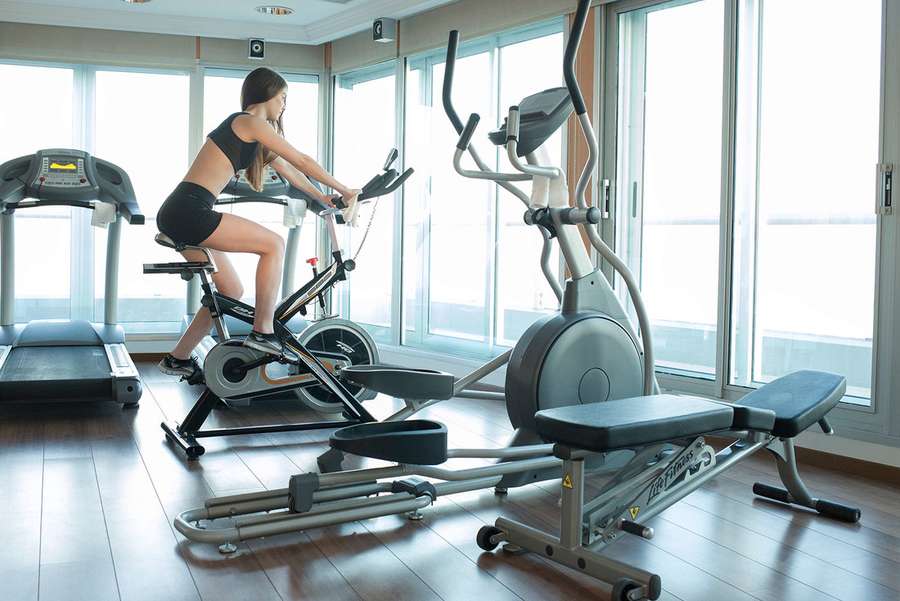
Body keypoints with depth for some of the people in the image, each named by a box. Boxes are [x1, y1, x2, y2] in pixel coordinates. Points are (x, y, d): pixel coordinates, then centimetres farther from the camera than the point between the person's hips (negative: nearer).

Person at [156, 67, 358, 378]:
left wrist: (322, 197, 32)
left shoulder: (245, 126, 23)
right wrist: (344, 190, 4)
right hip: (189, 212, -10)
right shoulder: (252, 122, -6)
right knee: (273, 243, -6)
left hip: (176, 214, 10)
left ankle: (178, 359, 22)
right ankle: (263, 332, -6)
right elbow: (302, 162, -5)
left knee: (231, 291, 15)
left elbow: (288, 171, 29)